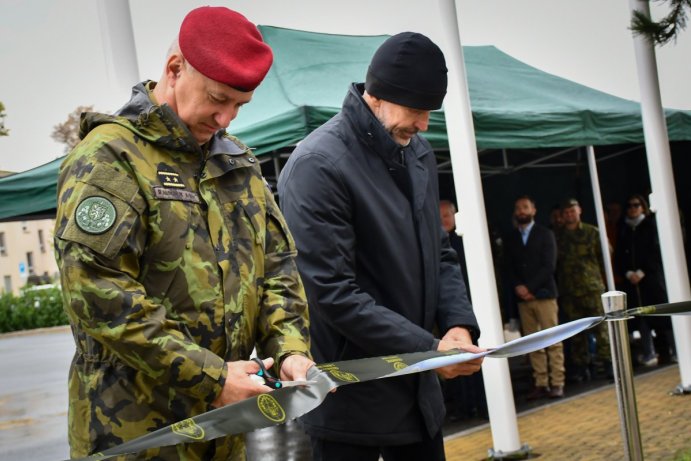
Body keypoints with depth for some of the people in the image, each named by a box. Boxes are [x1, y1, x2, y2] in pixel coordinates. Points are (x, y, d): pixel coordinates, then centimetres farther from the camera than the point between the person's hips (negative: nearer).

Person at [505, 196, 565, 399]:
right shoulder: (511, 239, 14)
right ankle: (540, 384, 2)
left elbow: (549, 265, -5)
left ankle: (557, 383, -2)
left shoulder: (545, 234, 5)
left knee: (553, 341, -5)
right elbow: (510, 268, 11)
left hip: (544, 294, -3)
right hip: (522, 298, 3)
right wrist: (518, 287, -9)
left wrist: (530, 287, -13)